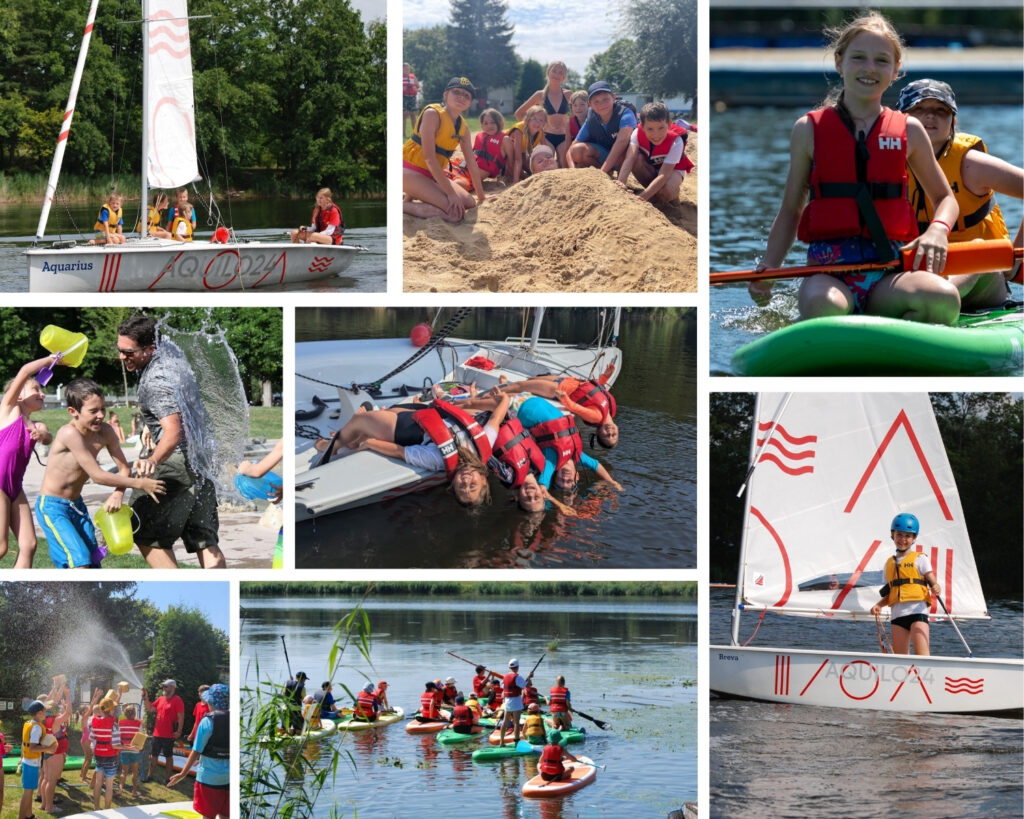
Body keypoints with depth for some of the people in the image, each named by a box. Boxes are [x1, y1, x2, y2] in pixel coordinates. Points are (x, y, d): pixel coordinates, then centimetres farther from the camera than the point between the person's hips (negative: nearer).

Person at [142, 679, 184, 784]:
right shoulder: (160, 699, 9)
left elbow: (181, 716, -15)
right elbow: (150, 709, 13)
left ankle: (169, 778, 14)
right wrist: (146, 698, 0)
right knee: (154, 755, 13)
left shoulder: (177, 700, -12)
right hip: (157, 733, 7)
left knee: (168, 756, 5)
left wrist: (179, 731, -20)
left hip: (169, 735, -7)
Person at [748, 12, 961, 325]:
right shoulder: (809, 129, 11)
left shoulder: (909, 130, 13)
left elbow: (945, 198, 22)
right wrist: (767, 269, 1)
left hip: (888, 272, 2)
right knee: (825, 305, -39)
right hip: (827, 270, -2)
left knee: (944, 298, -32)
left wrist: (938, 229, -3)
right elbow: (791, 210, 16)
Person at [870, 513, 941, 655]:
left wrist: (936, 589, -25)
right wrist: (879, 605, 5)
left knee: (921, 654, -19)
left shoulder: (920, 558, 7)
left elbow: (933, 583, -2)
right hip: (897, 613, 5)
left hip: (917, 609, -5)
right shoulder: (889, 563, 21)